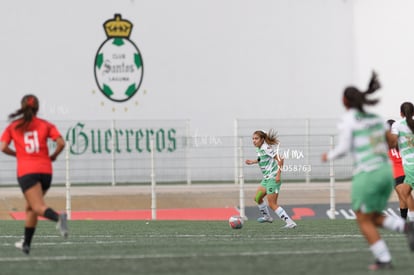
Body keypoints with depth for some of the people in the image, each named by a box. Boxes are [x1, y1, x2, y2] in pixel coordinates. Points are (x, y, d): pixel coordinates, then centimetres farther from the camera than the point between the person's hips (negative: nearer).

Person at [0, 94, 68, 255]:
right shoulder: (46, 125, 8)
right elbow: (61, 143, -4)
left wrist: (17, 154, 14)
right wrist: (53, 156, 13)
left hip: (26, 172, -3)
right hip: (45, 170, 3)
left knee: (39, 208, -13)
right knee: (30, 207, 20)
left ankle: (58, 217, -45)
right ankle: (26, 244, 25)